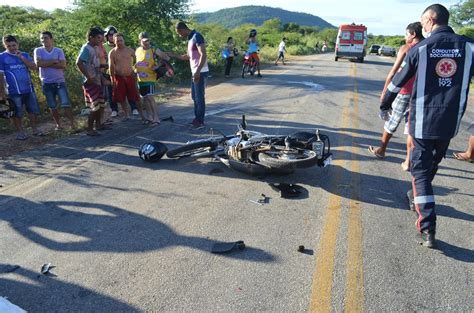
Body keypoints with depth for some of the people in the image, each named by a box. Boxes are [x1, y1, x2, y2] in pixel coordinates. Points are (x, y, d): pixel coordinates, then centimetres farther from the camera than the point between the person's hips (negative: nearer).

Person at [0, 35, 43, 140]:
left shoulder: (24, 55, 11)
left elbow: (34, 67, -3)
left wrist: (21, 57, -13)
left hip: (29, 89, 4)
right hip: (14, 92, -4)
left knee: (33, 110, 10)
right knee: (17, 113, 4)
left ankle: (35, 129, 23)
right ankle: (20, 132, 16)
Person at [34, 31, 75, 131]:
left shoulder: (59, 51, 0)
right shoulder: (38, 50, 1)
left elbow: (63, 65, -13)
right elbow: (38, 63, -15)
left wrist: (46, 64, -13)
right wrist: (54, 61, -11)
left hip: (60, 81, -1)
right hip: (46, 83, 1)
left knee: (66, 104, -10)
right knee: (52, 107, 9)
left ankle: (72, 123, -3)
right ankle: (58, 124, 20)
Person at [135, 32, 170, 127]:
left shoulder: (154, 50, -7)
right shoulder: (137, 50, 7)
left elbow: (167, 58, -8)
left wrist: (158, 65, -14)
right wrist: (135, 67, 7)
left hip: (150, 78, -6)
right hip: (140, 79, 6)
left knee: (150, 98, -12)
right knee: (145, 98, 10)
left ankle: (156, 119, -8)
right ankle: (150, 117, 19)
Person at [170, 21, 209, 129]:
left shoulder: (197, 37, -13)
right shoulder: (190, 39, 17)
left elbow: (203, 55, -22)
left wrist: (198, 71, -27)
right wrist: (175, 56, 19)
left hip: (200, 72, -10)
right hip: (195, 72, 10)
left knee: (199, 97, -4)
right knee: (194, 96, 15)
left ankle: (200, 121, 3)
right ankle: (197, 118, 25)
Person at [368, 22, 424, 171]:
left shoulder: (406, 48, -6)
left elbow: (393, 71, -9)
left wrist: (384, 91, -3)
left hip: (403, 92, -4)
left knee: (392, 122, 13)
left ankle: (381, 150, 30)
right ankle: (408, 161, 9)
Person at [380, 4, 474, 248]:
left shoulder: (419, 49, -6)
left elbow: (397, 82, 2)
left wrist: (384, 105, 18)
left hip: (423, 121, -3)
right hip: (451, 121, 3)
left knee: (420, 170, 2)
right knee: (432, 164, 23)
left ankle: (428, 229, -4)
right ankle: (417, 196, 45)